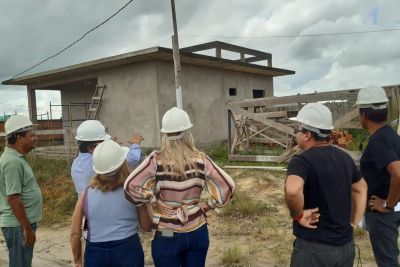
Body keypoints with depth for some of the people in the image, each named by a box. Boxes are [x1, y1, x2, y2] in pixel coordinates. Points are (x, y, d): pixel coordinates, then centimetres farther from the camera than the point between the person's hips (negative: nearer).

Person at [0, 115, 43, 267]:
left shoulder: (16, 158, 10)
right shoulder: (12, 162, -21)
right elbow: (13, 199, -24)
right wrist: (27, 229, -20)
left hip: (22, 223, 10)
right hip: (18, 225, -10)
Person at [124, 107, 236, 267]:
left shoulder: (156, 161, -16)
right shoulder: (200, 160, -11)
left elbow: (130, 187, -20)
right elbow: (228, 186, -10)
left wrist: (155, 200, -7)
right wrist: (206, 206, 0)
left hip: (167, 236, -2)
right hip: (198, 232, 2)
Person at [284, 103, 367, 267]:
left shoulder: (303, 161, -20)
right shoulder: (344, 157, 5)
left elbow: (292, 190, -40)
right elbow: (361, 189, 20)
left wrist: (298, 215, -22)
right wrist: (353, 223, 18)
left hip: (315, 248, -7)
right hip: (346, 246, 7)